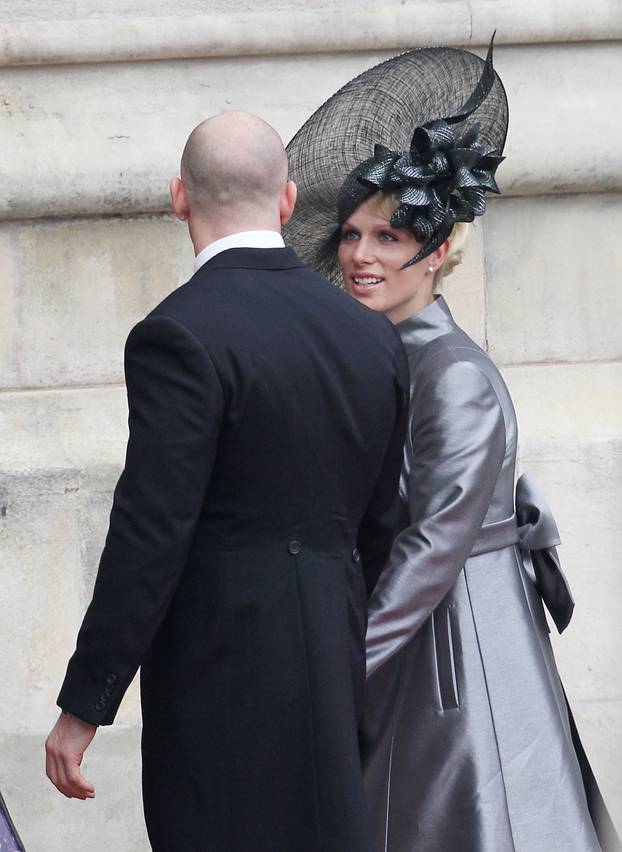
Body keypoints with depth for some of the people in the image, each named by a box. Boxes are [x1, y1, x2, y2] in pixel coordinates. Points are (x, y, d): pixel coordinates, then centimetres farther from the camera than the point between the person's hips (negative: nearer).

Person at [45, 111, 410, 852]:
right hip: (331, 663, 7)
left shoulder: (181, 335, -14)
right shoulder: (371, 335, 7)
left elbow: (149, 537, -18)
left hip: (222, 669, -7)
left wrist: (84, 706, -13)